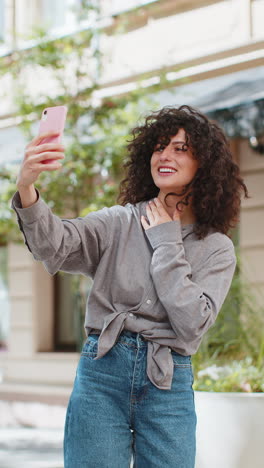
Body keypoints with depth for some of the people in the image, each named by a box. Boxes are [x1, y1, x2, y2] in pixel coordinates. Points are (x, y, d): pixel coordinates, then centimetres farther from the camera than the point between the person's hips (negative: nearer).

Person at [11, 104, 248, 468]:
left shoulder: (217, 249, 5)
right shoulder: (119, 223, 4)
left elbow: (193, 324, -8)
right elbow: (54, 245, -14)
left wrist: (166, 244, -5)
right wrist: (27, 191, -34)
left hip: (169, 383, 1)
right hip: (103, 371, 0)